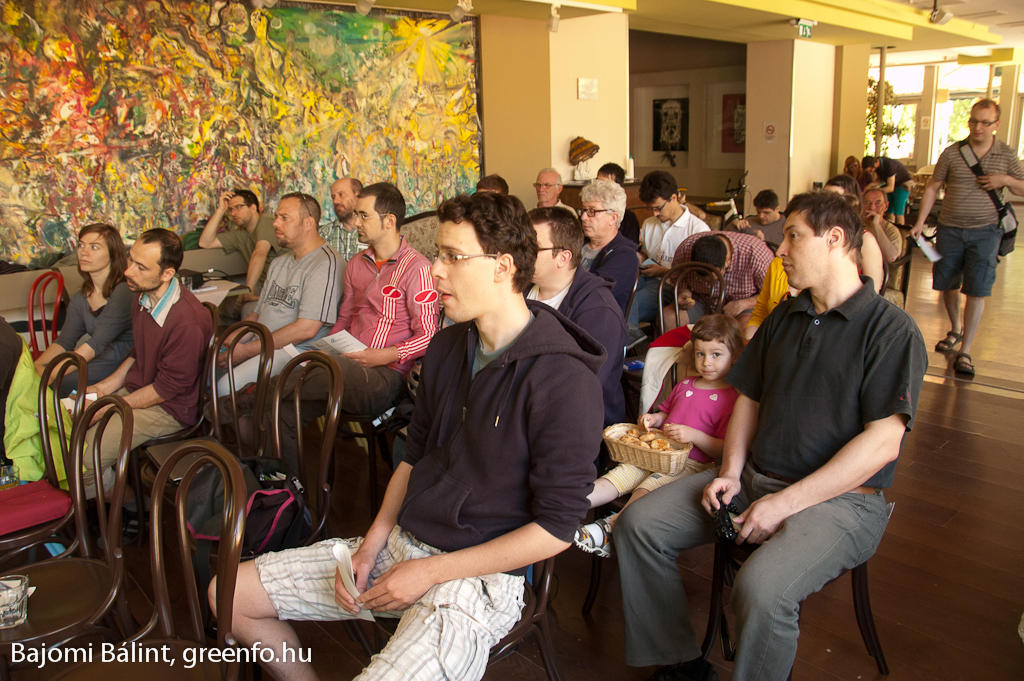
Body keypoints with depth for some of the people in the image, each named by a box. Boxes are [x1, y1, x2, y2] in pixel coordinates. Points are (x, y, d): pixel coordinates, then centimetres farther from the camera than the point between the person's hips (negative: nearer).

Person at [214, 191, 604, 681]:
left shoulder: (563, 378, -20)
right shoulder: (447, 346, 6)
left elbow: (556, 527, -18)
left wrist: (430, 572, -16)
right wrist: (373, 543, 2)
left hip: (478, 575, -7)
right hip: (401, 541, 7)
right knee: (230, 593, 6)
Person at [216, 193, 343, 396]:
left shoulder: (326, 264, -11)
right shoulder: (279, 263, 22)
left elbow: (306, 329, -18)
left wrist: (247, 350, -16)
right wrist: (228, 340, 2)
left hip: (293, 351, -9)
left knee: (226, 386, -28)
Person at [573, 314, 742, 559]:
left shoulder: (731, 398, -4)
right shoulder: (684, 385, 20)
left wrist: (693, 435, -21)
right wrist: (654, 418, 11)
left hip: (692, 464, -7)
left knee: (647, 488, -32)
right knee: (614, 478, -15)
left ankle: (609, 528, -47)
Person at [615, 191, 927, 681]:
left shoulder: (891, 329, -8)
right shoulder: (783, 318, 15)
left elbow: (882, 442, -15)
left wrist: (786, 502, -19)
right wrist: (731, 471, 1)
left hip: (839, 498, -7)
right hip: (753, 479, 7)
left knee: (760, 589, -34)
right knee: (638, 525, -7)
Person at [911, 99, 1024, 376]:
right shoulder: (952, 153, 1)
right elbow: (933, 187, 5)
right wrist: (920, 222, -2)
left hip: (985, 231, -1)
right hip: (950, 229, 1)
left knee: (977, 290, -7)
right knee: (947, 284, 10)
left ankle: (965, 351, -1)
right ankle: (955, 330, 37)